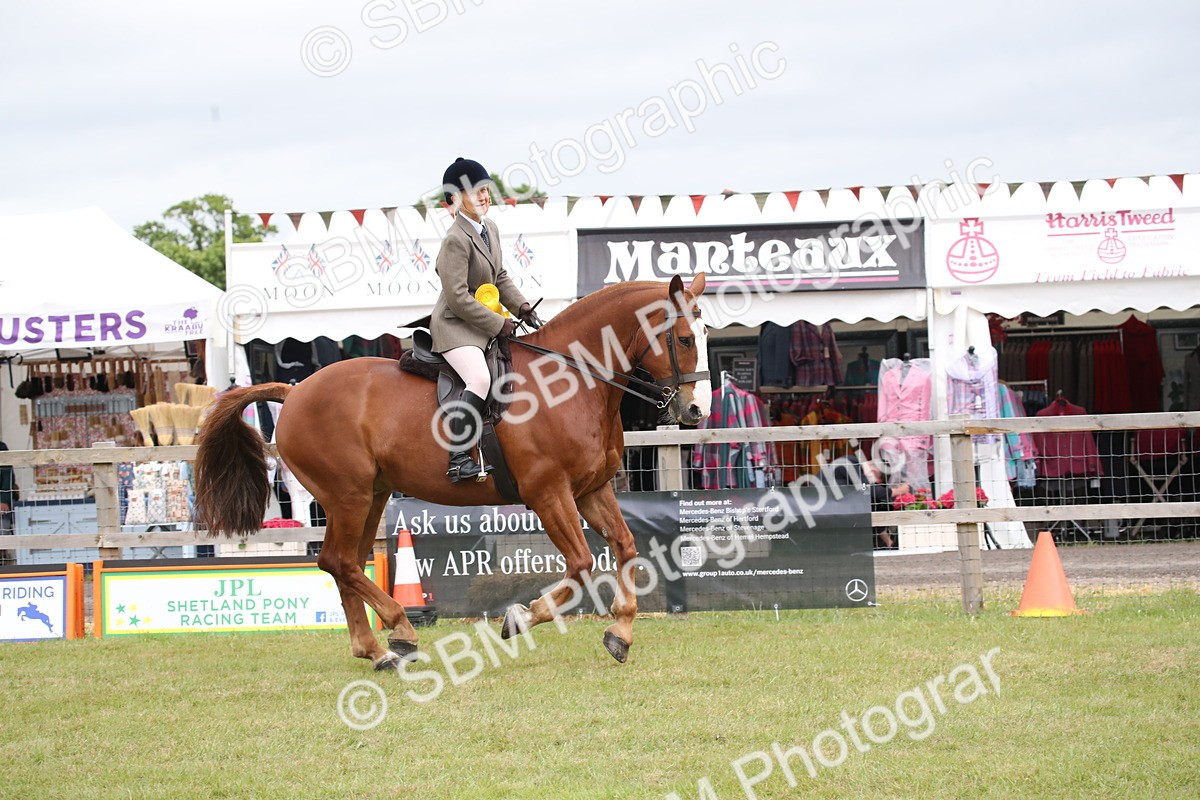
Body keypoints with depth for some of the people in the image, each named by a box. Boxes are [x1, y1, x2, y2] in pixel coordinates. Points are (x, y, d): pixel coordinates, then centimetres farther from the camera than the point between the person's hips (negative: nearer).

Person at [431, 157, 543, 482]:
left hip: (485, 324, 10)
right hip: (455, 325, -10)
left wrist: (522, 307, 5)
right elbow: (458, 298, -22)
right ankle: (460, 460, -34)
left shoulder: (490, 228, 10)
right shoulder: (456, 240, -19)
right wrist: (498, 324, -18)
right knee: (480, 379, -32)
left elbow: (500, 278, 20)